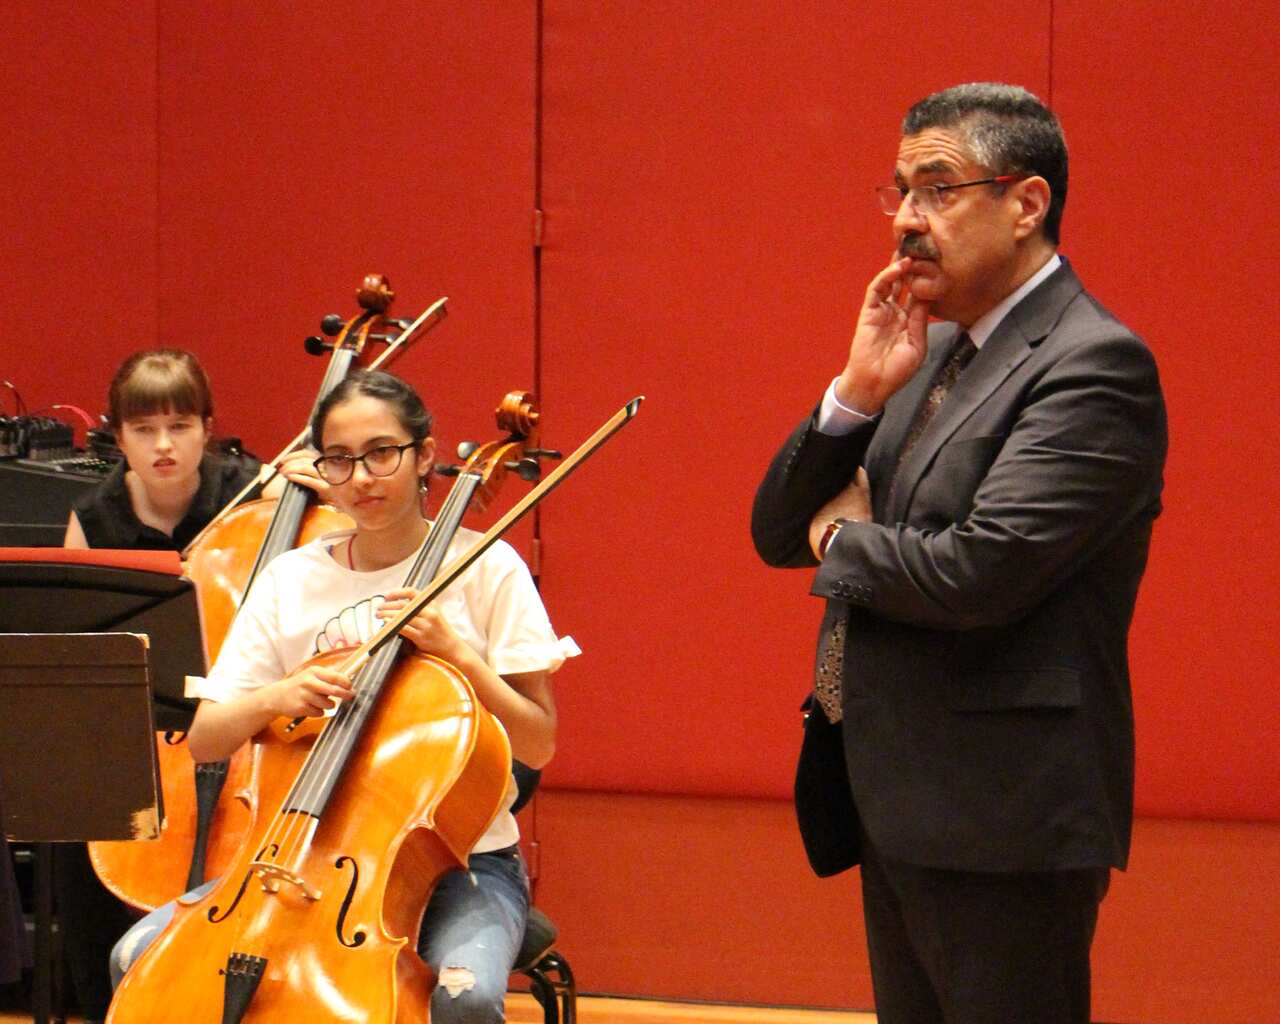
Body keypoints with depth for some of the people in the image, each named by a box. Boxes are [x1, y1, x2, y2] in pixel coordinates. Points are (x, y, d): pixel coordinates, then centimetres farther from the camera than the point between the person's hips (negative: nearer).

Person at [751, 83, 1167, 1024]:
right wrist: (856, 395, -5)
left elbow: (979, 574, -26)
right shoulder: (936, 352, 14)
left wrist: (845, 541, -6)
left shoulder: (1094, 365, -15)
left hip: (1000, 822, -9)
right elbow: (779, 532, 12)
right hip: (898, 807, 9)